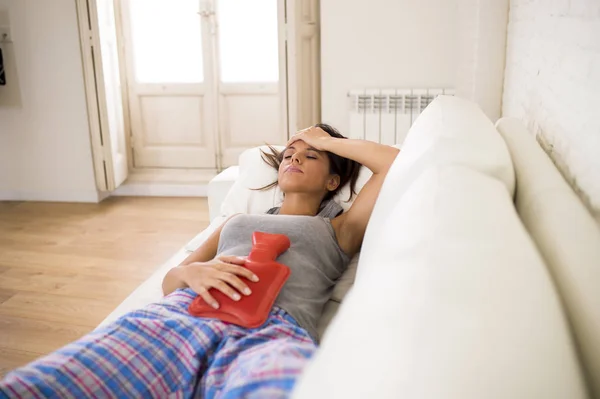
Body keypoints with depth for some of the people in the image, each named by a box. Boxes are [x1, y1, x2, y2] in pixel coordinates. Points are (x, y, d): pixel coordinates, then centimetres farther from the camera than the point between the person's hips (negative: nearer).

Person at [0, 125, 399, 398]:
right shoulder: (236, 221, 37)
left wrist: (329, 140, 29)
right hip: (186, 312, 3)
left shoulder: (337, 230, 27)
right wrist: (191, 272, 1)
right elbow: (169, 281, 26)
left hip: (275, 330, -2)